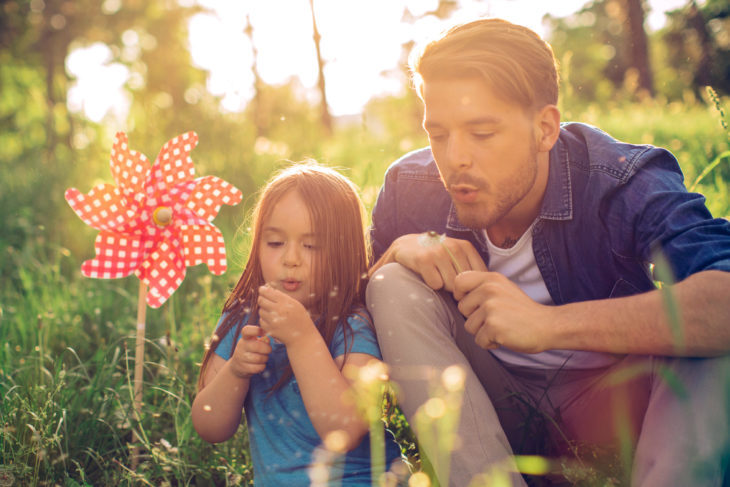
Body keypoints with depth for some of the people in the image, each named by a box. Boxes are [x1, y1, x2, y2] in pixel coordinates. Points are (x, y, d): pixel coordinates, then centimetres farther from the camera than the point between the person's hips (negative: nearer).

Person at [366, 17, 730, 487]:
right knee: (394, 286, -21)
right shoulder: (410, 187, -12)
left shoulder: (620, 181, -24)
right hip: (489, 409, 4)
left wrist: (550, 324, -48)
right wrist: (400, 250, -24)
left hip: (607, 403, -3)